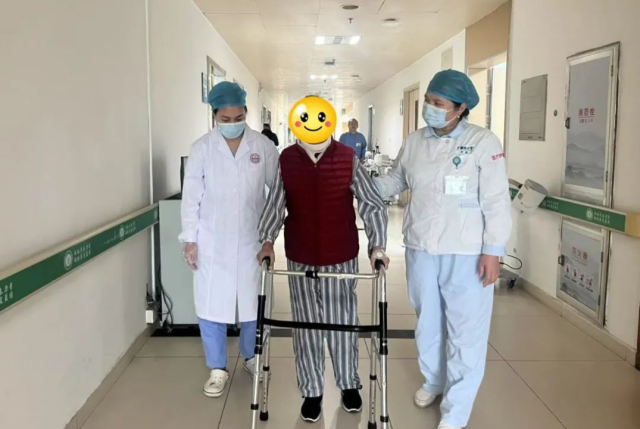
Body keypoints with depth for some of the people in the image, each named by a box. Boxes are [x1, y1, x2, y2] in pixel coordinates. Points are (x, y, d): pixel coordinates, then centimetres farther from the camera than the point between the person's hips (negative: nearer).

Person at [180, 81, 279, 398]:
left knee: (253, 302, 12)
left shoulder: (263, 146, -4)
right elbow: (191, 197, -2)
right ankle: (217, 369, 22)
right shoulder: (202, 148, -5)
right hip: (212, 241, 0)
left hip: (251, 238, 1)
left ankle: (251, 357, 36)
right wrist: (189, 239, -3)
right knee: (211, 305, 4)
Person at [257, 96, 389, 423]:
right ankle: (312, 391, 27)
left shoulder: (348, 159, -10)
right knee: (306, 326, 10)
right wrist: (267, 240, -9)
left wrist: (377, 245, -14)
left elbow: (373, 205, -5)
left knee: (342, 323, 11)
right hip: (299, 258, 2)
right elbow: (275, 204, 3)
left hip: (341, 257, -1)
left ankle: (349, 383, 33)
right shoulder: (286, 160, -5)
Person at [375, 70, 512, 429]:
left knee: (465, 333, 2)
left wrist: (493, 251, -14)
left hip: (467, 254, -5)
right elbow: (395, 181, 16)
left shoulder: (483, 142, -10)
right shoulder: (414, 142, 4)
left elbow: (496, 201, -11)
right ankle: (433, 380, 43)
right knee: (428, 322, 20)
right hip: (421, 249, 5)